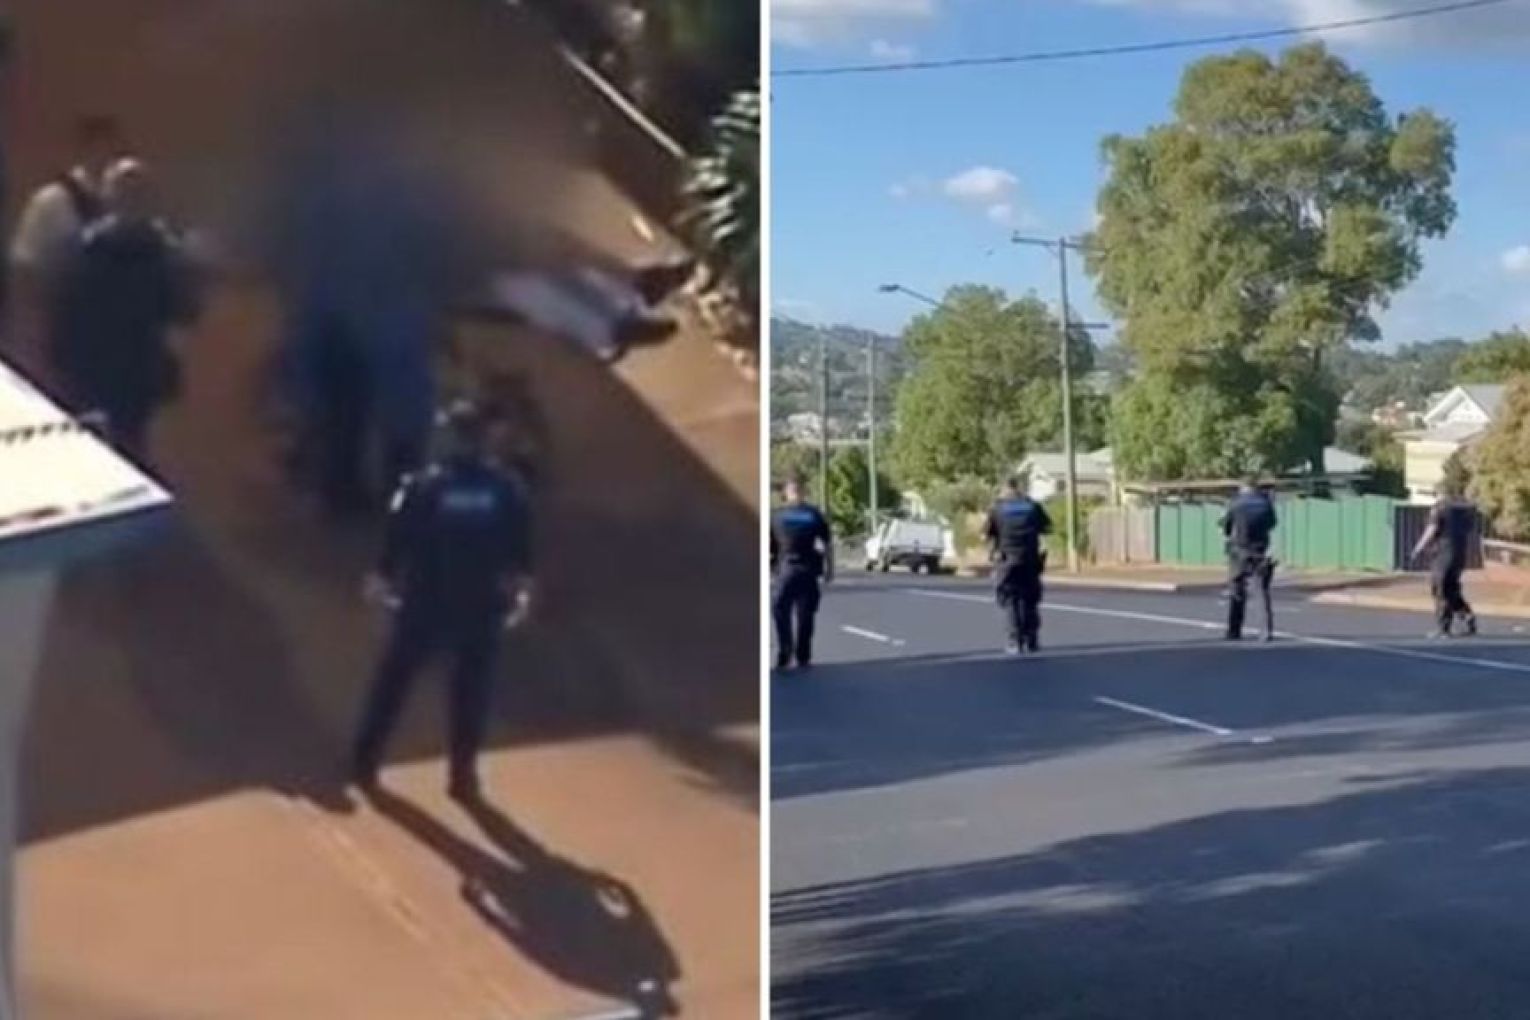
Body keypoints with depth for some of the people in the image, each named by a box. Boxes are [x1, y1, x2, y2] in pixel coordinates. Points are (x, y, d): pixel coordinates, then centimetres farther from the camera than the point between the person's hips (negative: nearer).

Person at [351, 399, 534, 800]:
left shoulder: (424, 485, -9)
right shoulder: (507, 489, -5)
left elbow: (398, 538, -4)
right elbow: (521, 549, 1)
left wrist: (384, 578, 12)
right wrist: (520, 589, 15)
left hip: (426, 604, -1)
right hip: (482, 607, 1)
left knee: (394, 681, 15)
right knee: (472, 691, 13)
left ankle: (365, 760, 23)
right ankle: (463, 774, 16)